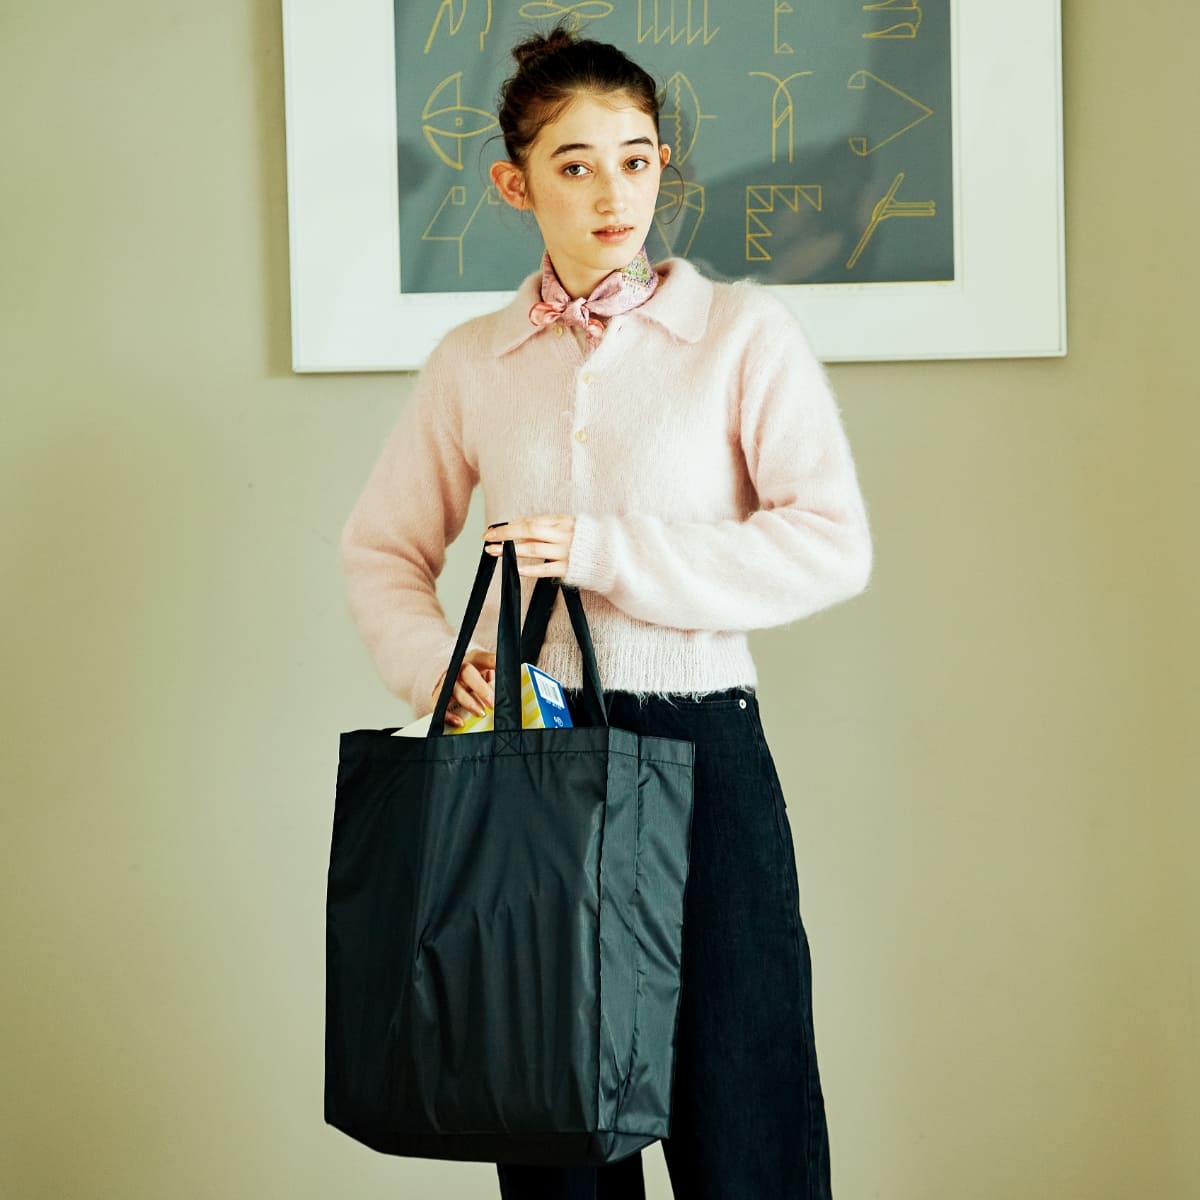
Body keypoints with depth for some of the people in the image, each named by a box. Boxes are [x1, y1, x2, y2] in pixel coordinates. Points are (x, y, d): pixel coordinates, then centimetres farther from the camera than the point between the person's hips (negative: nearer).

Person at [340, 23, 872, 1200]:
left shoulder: (742, 331, 0)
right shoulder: (472, 363, 9)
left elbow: (834, 544, -8)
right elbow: (382, 547, 18)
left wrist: (604, 552, -14)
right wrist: (431, 659, -3)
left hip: (700, 740, -2)